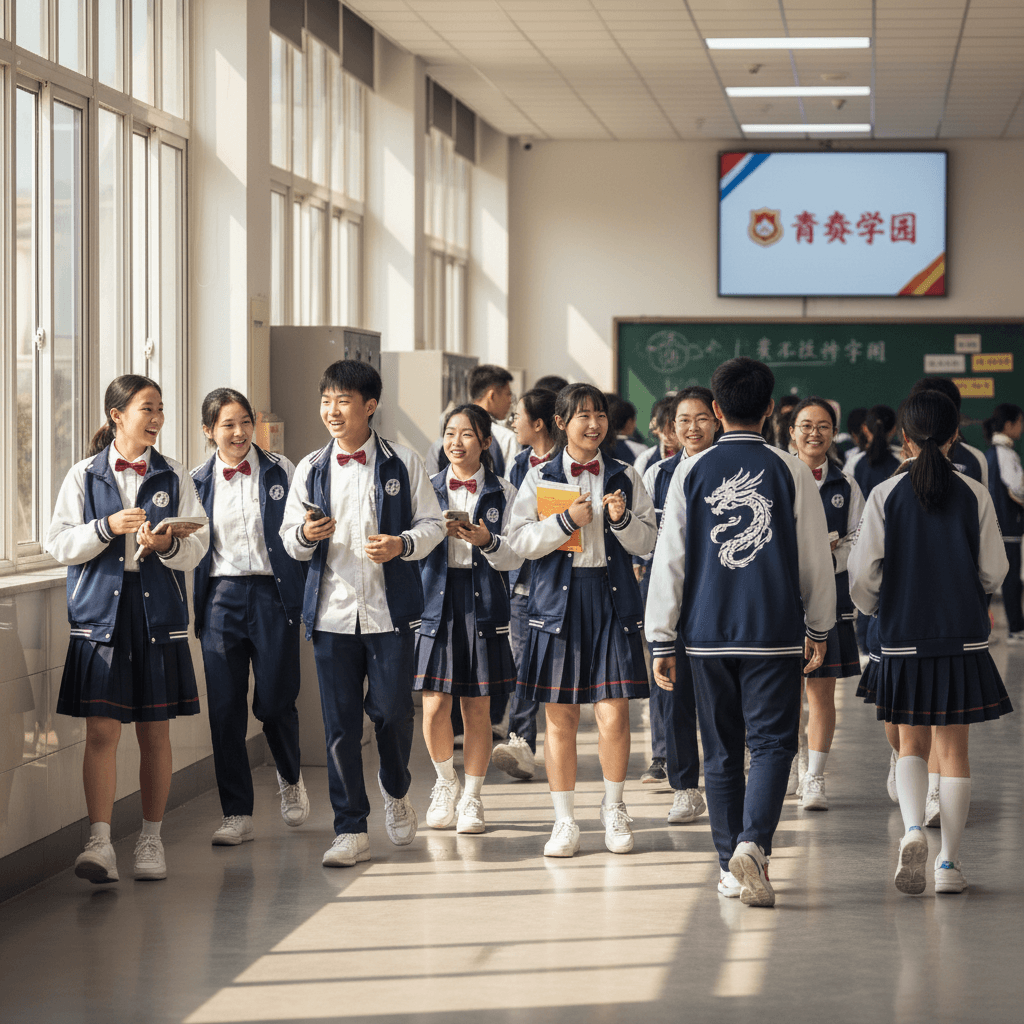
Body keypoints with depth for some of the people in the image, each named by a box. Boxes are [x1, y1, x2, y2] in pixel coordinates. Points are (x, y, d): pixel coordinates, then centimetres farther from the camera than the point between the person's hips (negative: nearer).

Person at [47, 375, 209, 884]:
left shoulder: (173, 477, 8)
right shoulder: (84, 476, 5)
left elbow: (197, 545, 3)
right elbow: (59, 544, 1)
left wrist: (168, 544, -18)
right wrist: (107, 527, -14)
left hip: (159, 615, 1)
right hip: (100, 613, -1)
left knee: (155, 732, 6)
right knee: (101, 730, -8)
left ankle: (151, 839, 17)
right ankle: (100, 844, -11)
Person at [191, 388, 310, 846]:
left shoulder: (279, 470, 3)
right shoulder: (198, 481, 8)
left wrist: (306, 594, -4)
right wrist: (193, 608, 2)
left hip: (272, 594, -2)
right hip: (221, 598, 2)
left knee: (274, 701, 0)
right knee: (225, 709, -1)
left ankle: (290, 778, 31)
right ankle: (237, 816, 6)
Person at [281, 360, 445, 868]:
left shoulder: (403, 464, 2)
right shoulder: (310, 469, 8)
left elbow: (433, 524, 4)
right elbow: (289, 539, 11)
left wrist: (403, 544, -15)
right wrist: (305, 535, -12)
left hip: (389, 609, -2)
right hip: (331, 611, 2)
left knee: (392, 710, 0)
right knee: (340, 724, 0)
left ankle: (396, 791, 31)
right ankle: (351, 831, 7)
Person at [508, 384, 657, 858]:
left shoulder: (624, 477, 8)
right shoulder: (540, 477, 5)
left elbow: (648, 542, 6)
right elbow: (520, 540, -2)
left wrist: (622, 519, -12)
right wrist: (568, 520, -14)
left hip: (612, 601, 0)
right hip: (558, 601, 0)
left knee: (614, 715, -4)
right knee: (560, 716, 2)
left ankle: (614, 810, 17)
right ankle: (565, 821, 13)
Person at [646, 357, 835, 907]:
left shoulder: (691, 471, 1)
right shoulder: (790, 471, -2)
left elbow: (669, 558, 1)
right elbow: (815, 556, 5)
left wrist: (661, 639, 6)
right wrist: (819, 627, 18)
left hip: (707, 633, 2)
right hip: (775, 633, -2)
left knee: (721, 750, 11)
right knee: (772, 741, 0)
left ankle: (730, 867, 15)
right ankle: (753, 845, -21)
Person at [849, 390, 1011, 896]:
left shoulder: (885, 495, -6)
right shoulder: (974, 495, -5)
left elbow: (863, 575, -5)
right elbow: (994, 572, 0)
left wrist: (872, 607, 17)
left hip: (904, 640, 0)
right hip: (965, 639, 0)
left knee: (912, 744, 12)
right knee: (954, 746, 8)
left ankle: (912, 829, -14)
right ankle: (949, 862, 9)